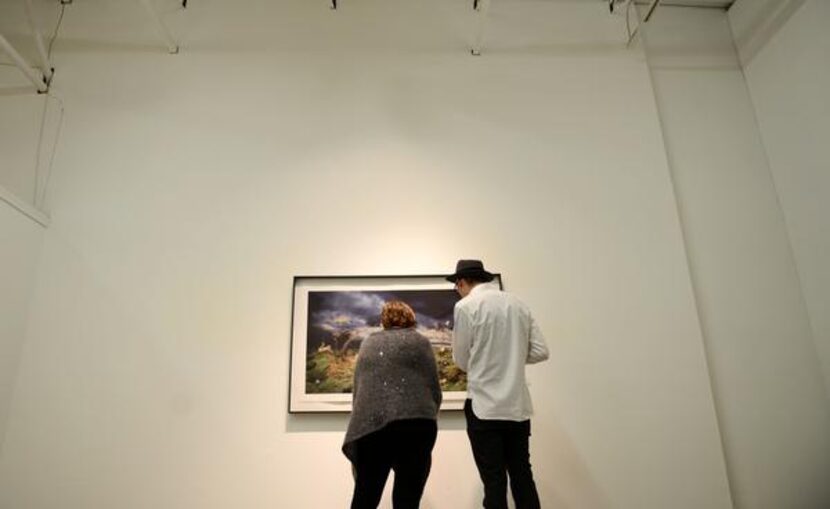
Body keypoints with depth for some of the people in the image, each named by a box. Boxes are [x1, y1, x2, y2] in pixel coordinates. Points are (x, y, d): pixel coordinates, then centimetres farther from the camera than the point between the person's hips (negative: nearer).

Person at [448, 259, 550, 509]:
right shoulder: (518, 304, 7)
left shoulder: (466, 306, -8)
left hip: (485, 407, -5)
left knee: (494, 482, 4)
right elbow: (540, 351, 6)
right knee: (523, 477, 14)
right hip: (519, 406, 5)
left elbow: (461, 360, -2)